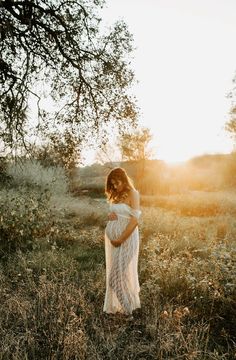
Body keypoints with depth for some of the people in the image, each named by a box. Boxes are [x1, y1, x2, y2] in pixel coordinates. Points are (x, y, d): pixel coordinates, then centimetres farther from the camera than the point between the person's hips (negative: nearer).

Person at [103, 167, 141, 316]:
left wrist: (121, 239, -17)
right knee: (114, 270, 12)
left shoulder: (132, 194, -10)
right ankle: (116, 305, 29)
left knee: (123, 271, 2)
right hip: (112, 237, 7)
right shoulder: (116, 195, 11)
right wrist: (110, 216, -3)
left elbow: (135, 219, -16)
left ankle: (128, 306, 23)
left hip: (127, 237, -7)